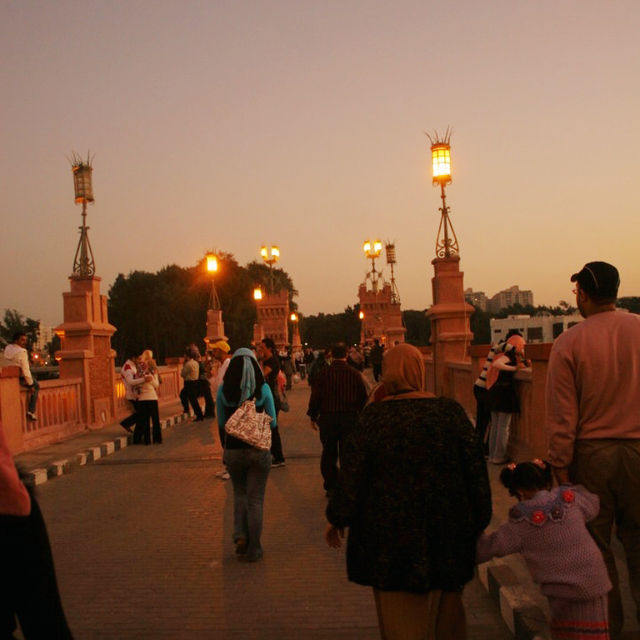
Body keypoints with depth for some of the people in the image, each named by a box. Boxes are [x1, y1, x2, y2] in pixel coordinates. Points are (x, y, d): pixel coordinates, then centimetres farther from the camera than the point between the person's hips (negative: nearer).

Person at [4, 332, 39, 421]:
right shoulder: (22, 352, -24)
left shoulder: (7, 348, -2)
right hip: (20, 378, -8)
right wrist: (31, 385, -15)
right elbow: (26, 370, -23)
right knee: (36, 387, 19)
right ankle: (31, 412, 13)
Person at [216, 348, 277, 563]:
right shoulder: (263, 389, -6)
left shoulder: (223, 390, -3)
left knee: (240, 493, 24)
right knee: (255, 499, 9)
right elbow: (272, 423, 1)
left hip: (233, 449, 1)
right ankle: (253, 549, 13)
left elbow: (221, 422, 4)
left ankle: (240, 535, 8)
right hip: (259, 449, -1)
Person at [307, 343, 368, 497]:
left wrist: (313, 416, 8)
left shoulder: (324, 374, -5)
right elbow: (363, 397, 2)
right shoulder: (355, 374, -2)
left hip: (327, 418, 0)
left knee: (329, 453, 10)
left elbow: (315, 396, -3)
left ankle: (330, 486, 12)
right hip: (349, 418, 0)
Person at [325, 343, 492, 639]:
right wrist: (478, 522, 10)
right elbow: (476, 471, -2)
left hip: (391, 538, -2)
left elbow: (351, 475, -7)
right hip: (446, 534, 3)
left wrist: (337, 519, 8)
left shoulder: (374, 416, -12)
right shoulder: (451, 412, -6)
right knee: (445, 613, 23)